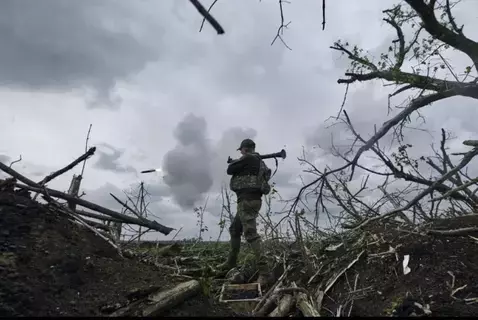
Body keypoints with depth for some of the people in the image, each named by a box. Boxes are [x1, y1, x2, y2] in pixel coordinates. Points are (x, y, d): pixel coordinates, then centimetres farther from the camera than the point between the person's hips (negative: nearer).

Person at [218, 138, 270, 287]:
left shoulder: (247, 159, -10)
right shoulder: (259, 161, 17)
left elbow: (230, 170, -5)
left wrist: (233, 162, 16)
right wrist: (239, 163, 23)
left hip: (247, 200, -11)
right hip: (249, 200, 11)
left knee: (250, 233, -16)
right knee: (234, 230, 20)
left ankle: (263, 271, -19)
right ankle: (231, 262, 31)